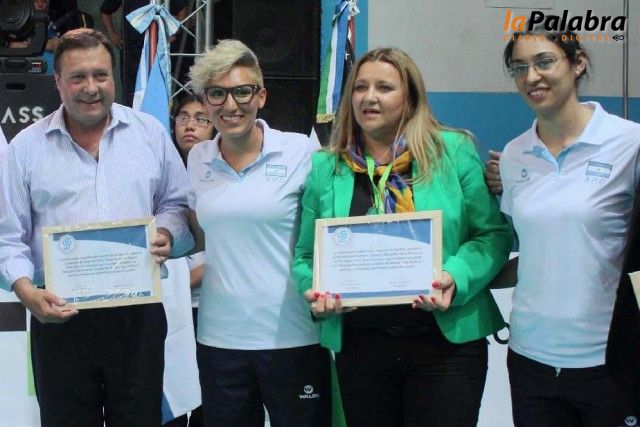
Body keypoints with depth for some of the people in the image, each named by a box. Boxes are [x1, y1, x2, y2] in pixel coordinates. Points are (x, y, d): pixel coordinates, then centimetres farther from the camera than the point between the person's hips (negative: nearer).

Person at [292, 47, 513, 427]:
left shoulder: (455, 152, -1)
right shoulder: (326, 168, 6)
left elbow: (494, 233, -1)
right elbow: (306, 254, 11)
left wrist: (457, 278, -17)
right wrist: (316, 292, -10)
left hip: (447, 339, -2)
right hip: (358, 345, 2)